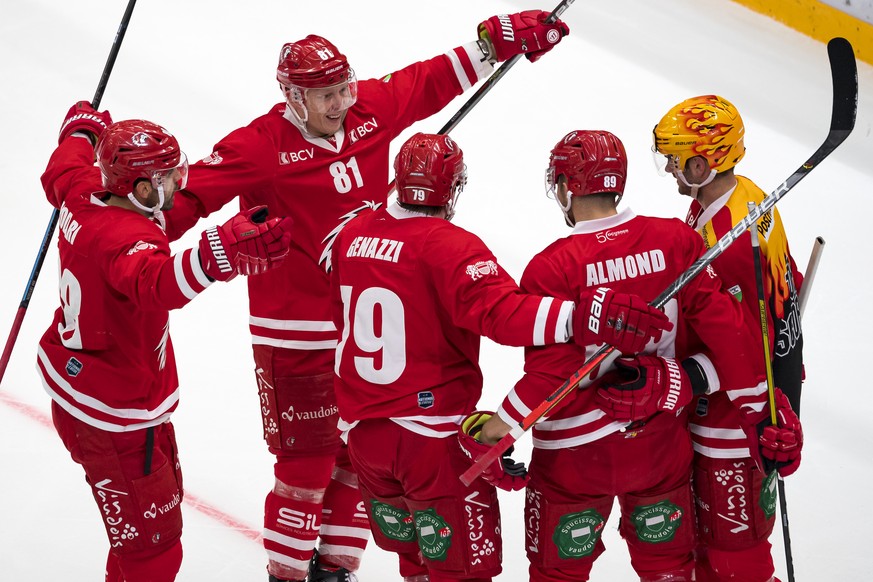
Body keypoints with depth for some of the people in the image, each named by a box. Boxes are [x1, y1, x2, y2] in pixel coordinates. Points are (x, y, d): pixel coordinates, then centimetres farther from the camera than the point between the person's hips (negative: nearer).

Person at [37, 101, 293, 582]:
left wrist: (83, 128, 40)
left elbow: (63, 172, 19)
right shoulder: (126, 240, -33)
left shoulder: (82, 195, -6)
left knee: (162, 497, 31)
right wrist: (221, 254, -74)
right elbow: (155, 282, -56)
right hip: (116, 419, -11)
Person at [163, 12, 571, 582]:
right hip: (296, 333, -6)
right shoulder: (262, 145, -17)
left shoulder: (370, 110, -1)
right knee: (306, 463, -1)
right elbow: (189, 195, -21)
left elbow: (432, 81, 11)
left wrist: (505, 37, 13)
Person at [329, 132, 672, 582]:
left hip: (362, 429, 7)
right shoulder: (448, 246, -17)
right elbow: (500, 311, -33)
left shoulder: (350, 237, 4)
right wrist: (580, 318, -44)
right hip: (433, 436, -7)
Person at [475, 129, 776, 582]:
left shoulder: (552, 268, -19)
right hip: (662, 450, 4)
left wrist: (500, 427, -10)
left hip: (575, 455, -3)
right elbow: (721, 325, -7)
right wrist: (755, 398, 2)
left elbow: (550, 370, -20)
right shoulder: (676, 242, -8)